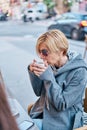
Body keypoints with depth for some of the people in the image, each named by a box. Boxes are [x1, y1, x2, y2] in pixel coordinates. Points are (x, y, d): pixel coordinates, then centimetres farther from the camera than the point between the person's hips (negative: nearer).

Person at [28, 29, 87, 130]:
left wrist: (48, 77, -28)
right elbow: (39, 92, 5)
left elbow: (61, 104, -20)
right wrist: (33, 73, -12)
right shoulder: (51, 64, -5)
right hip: (42, 113, 5)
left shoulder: (78, 72, -20)